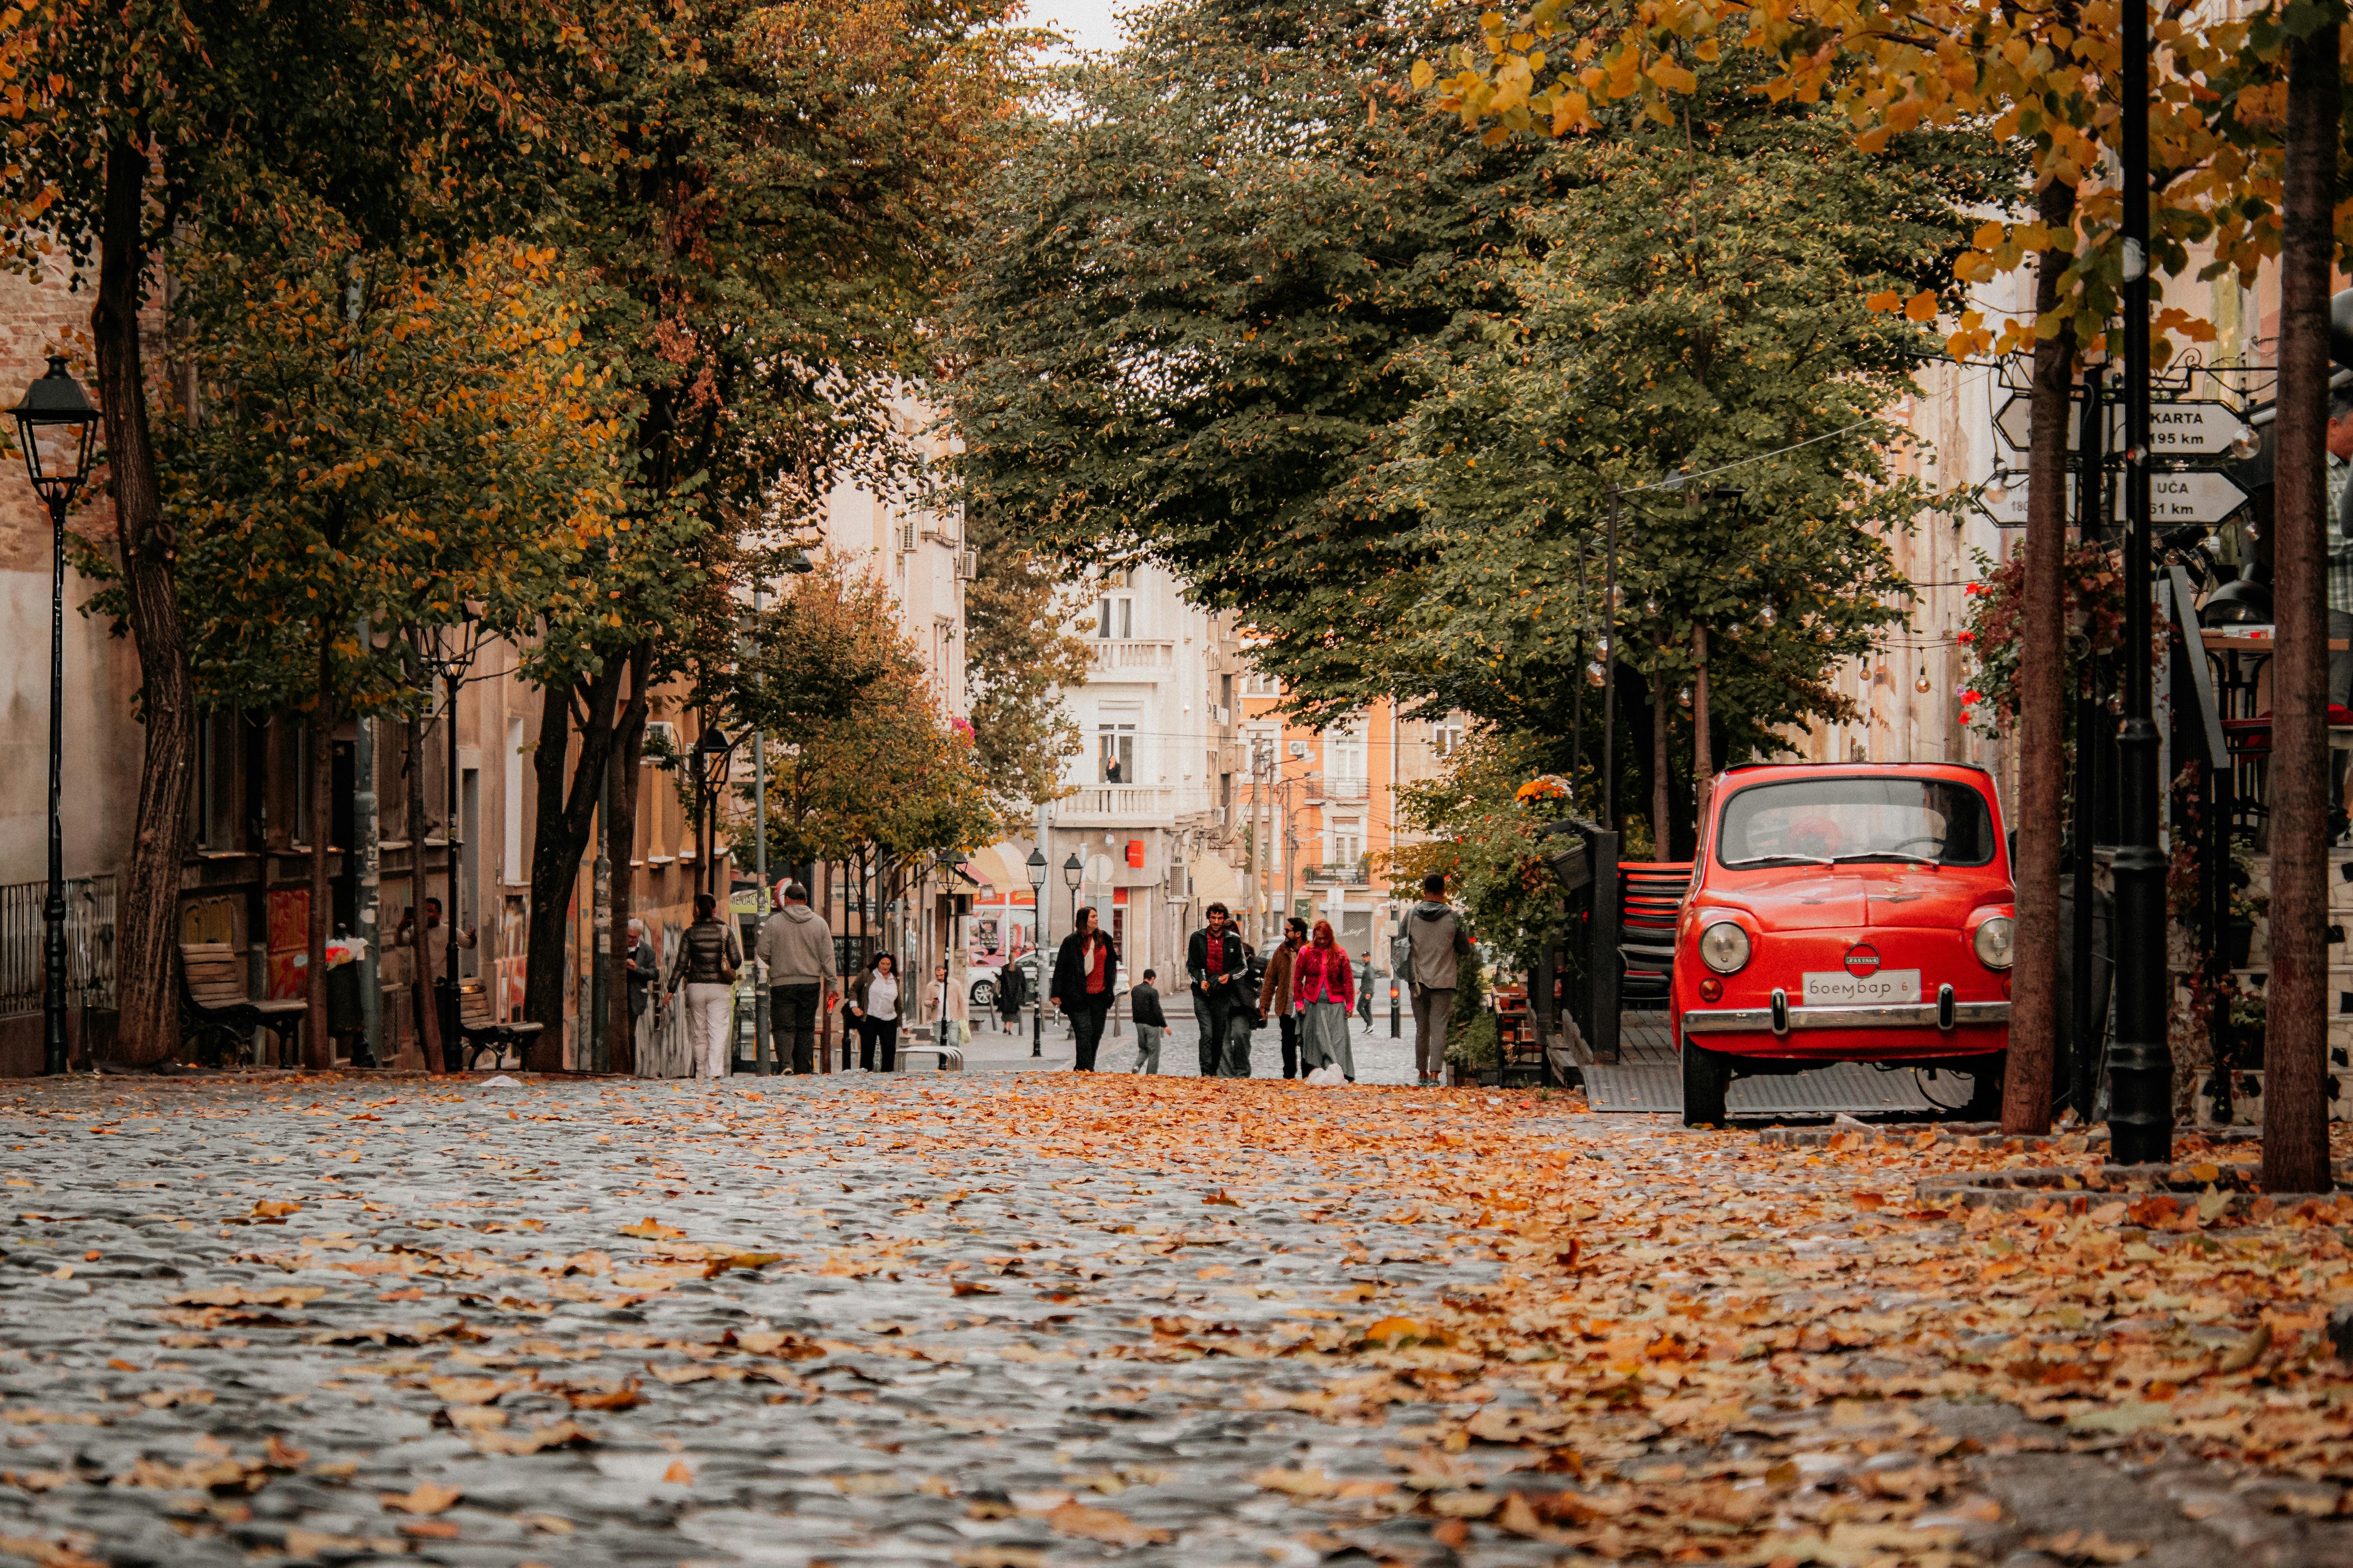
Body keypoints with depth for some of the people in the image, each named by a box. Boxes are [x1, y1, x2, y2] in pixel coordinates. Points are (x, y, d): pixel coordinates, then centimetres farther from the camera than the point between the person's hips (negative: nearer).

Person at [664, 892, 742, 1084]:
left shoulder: (690, 933, 0)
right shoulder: (725, 931, -2)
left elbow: (681, 963, -3)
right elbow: (737, 962, -3)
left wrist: (672, 989, 2)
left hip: (696, 988, 1)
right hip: (720, 988, -1)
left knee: (699, 1033, 11)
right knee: (718, 1032, -3)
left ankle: (701, 1073, 14)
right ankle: (715, 1072, -19)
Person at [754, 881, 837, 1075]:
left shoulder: (774, 922, -2)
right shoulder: (819, 923, 5)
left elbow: (763, 952, -1)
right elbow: (828, 957, 5)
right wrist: (832, 986, 8)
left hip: (782, 984, -2)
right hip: (811, 984, 2)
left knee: (783, 1027, -1)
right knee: (806, 1028, 10)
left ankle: (785, 1063, -21)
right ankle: (804, 1069, 9)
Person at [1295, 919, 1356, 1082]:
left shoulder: (1340, 953, 3)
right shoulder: (1306, 952, 4)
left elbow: (1348, 980, 6)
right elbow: (1297, 979, 7)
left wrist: (1349, 1004, 2)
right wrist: (1299, 1001, 2)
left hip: (1335, 1006, 0)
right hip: (1313, 1005, 0)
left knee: (1338, 1039, -7)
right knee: (1315, 1040, 0)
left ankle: (1342, 1074, -9)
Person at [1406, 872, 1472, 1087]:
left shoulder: (1412, 915, -2)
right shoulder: (1453, 917, -7)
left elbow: (1403, 946, 3)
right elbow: (1465, 949, 0)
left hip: (1418, 980, 2)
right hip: (1444, 980, -2)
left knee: (1421, 1028, 11)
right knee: (1439, 1028, -3)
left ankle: (1422, 1074, 18)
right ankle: (1435, 1074, -13)